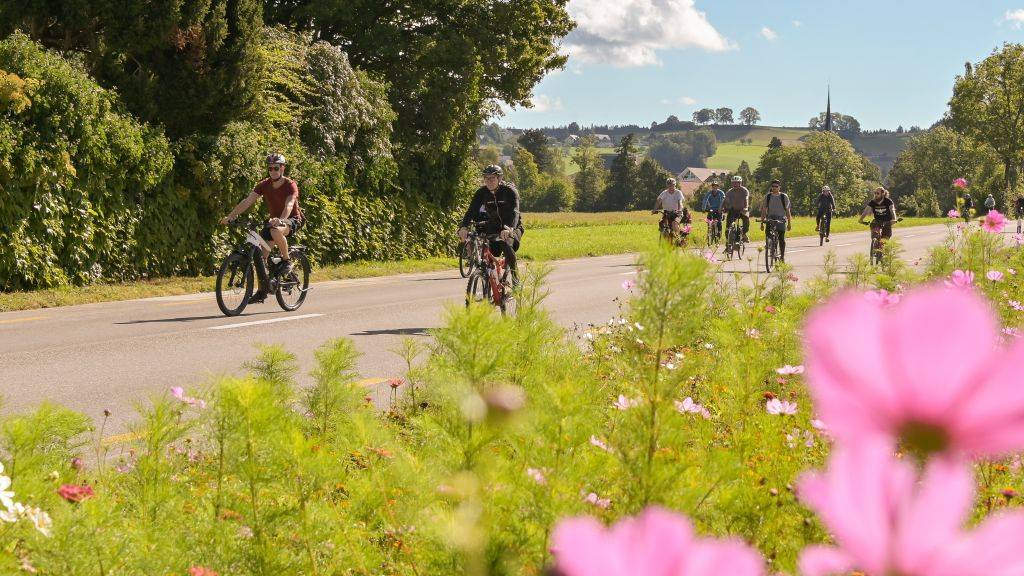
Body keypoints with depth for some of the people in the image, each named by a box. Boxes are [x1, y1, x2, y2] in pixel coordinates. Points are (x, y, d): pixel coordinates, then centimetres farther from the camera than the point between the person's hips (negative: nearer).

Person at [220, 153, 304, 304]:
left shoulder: (290, 185, -18)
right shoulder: (264, 185, -6)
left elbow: (289, 205, -36)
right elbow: (248, 201, -13)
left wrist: (280, 219, -56)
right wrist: (230, 216, -25)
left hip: (292, 219, -6)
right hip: (274, 219, 6)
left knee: (276, 231, -39)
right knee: (261, 252, -8)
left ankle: (287, 261, -16)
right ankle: (262, 291, 2)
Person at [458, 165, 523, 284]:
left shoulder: (509, 191, -20)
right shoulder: (482, 192, -10)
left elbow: (514, 211, -35)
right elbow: (471, 210, -21)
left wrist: (509, 228, -54)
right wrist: (464, 227, -40)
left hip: (512, 228, -4)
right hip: (493, 227, 4)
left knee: (506, 244, -33)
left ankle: (515, 278, -19)